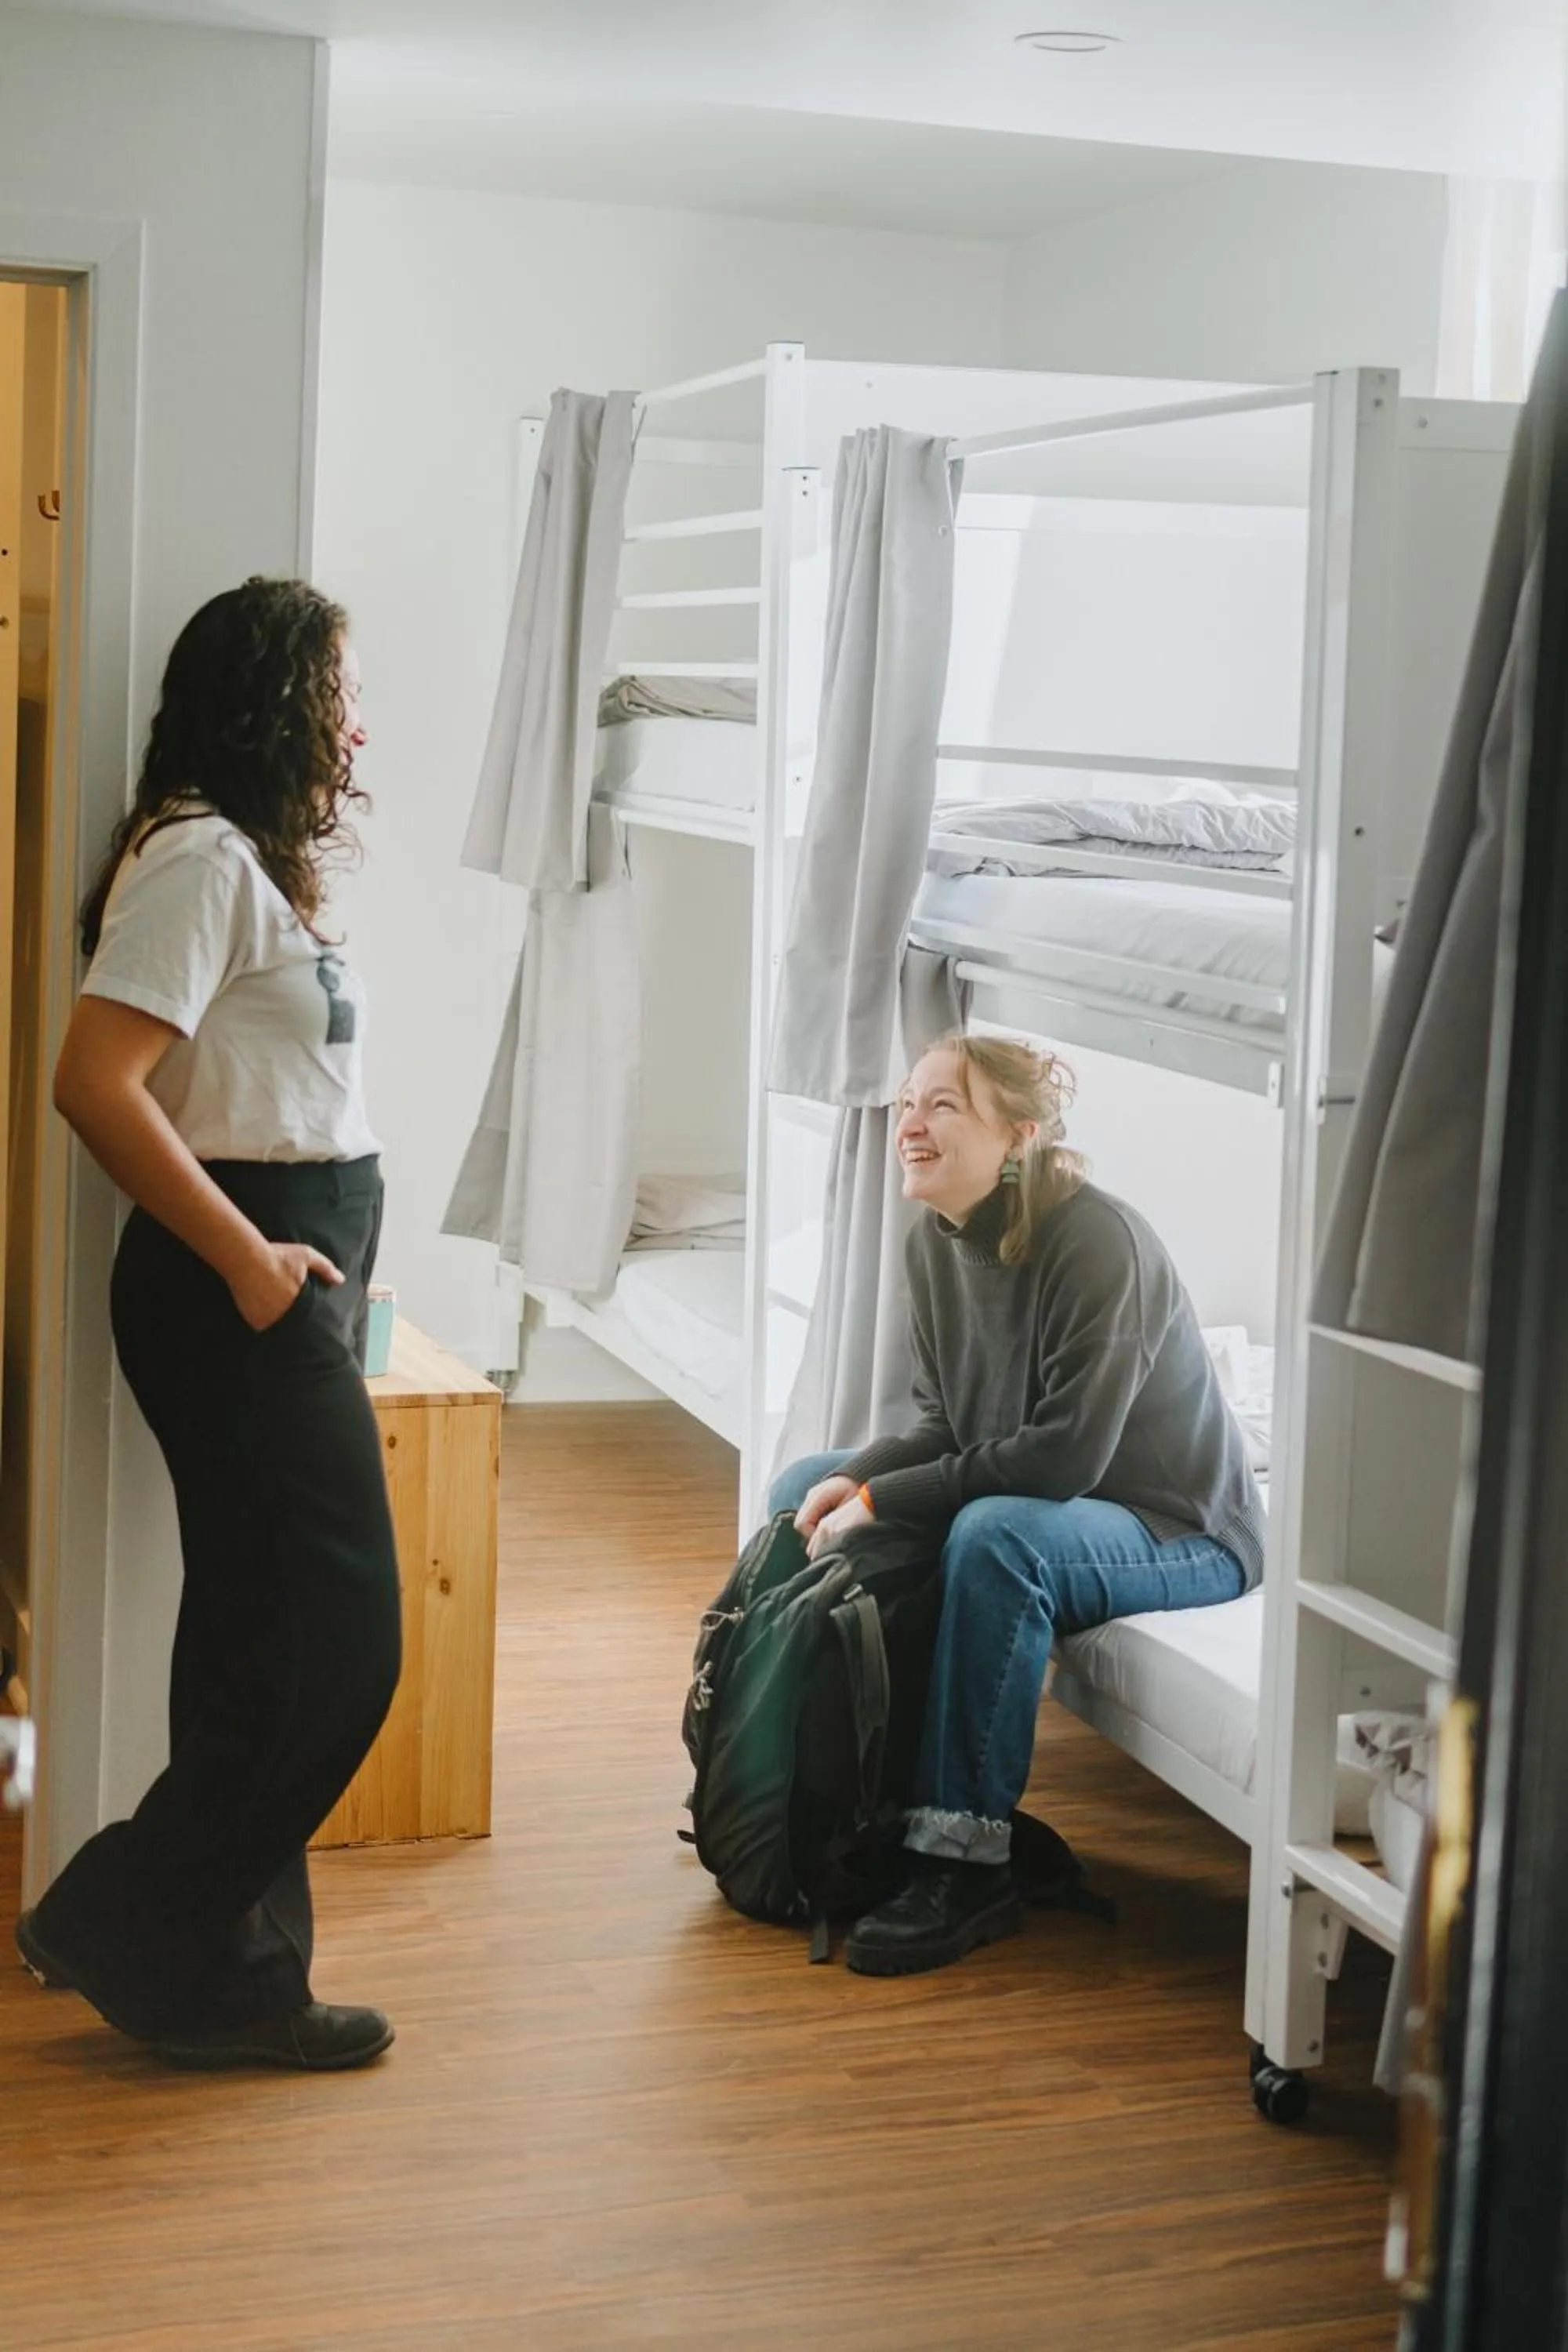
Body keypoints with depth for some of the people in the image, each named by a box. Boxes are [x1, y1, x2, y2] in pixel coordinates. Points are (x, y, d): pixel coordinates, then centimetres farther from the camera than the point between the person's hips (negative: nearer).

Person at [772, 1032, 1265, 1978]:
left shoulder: (1095, 1240, -26)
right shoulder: (939, 1238, -1)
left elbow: (1066, 1453, -31)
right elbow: (947, 1426, 6)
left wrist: (882, 1500, -27)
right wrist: (854, 1479, -15)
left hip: (1181, 1531, -9)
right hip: (1040, 1502, 9)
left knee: (996, 1535, -38)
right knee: (806, 1490, 6)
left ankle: (966, 1858, -28)